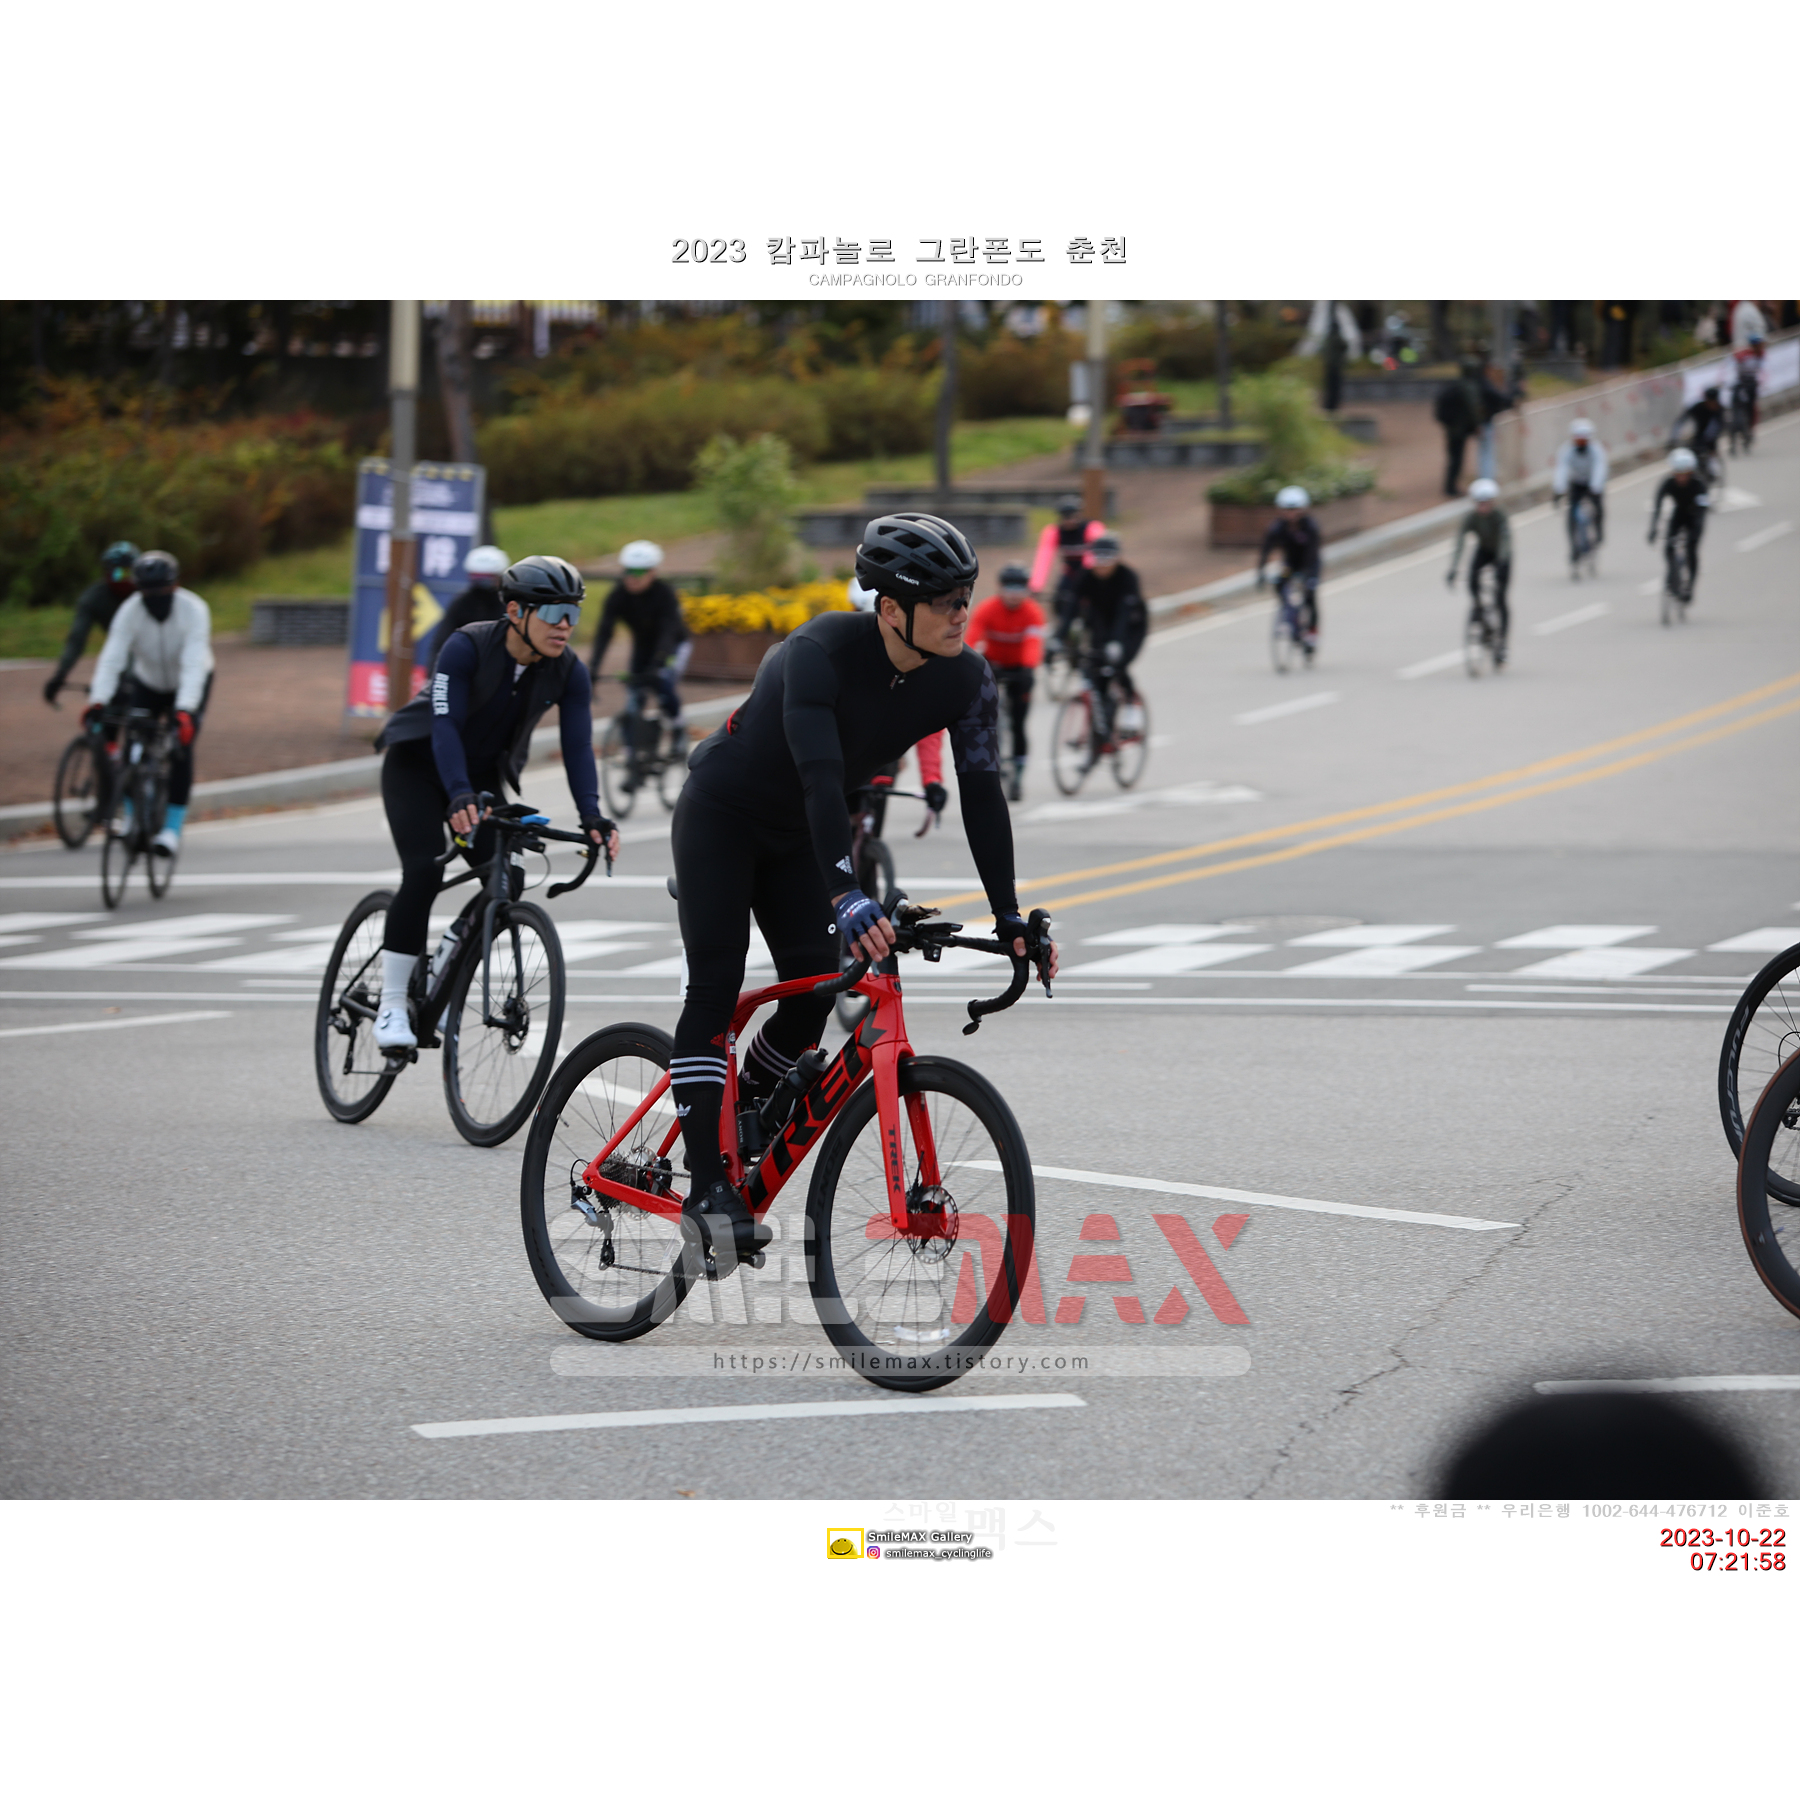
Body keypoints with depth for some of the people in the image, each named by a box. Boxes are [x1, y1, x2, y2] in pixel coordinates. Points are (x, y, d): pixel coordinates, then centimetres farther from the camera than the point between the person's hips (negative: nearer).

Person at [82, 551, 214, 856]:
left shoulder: (194, 610, -32)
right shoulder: (129, 611, -26)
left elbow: (194, 666, -41)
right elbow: (111, 659, -35)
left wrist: (184, 710, -53)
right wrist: (97, 702, -49)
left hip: (190, 686, -2)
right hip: (148, 683, 3)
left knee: (181, 748, -19)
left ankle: (172, 829, -15)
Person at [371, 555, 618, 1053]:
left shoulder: (568, 672, -16)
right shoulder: (467, 648, -29)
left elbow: (577, 745, -22)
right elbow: (446, 725, -37)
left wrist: (591, 814, -38)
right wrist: (459, 796, -52)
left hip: (481, 771, 5)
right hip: (418, 761, -5)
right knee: (424, 873, -23)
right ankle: (391, 1007, -18)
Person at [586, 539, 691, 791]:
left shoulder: (664, 594, -30)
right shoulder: (618, 595, -21)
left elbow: (668, 632, -39)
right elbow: (604, 630, -28)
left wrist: (656, 667, -53)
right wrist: (592, 666, -43)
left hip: (674, 647, -4)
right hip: (643, 646, 4)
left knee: (664, 682, -31)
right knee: (633, 706, -8)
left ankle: (677, 728, -5)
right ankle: (637, 761, 2)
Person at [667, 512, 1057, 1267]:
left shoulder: (965, 680, -16)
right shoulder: (822, 652, -34)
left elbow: (982, 793, -17)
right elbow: (820, 776, -44)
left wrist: (1009, 918, -25)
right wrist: (846, 897, -55)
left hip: (796, 835, 6)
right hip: (722, 813, -6)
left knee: (814, 994, -6)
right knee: (715, 990, -14)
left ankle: (735, 1118, 19)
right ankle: (707, 1188, -17)